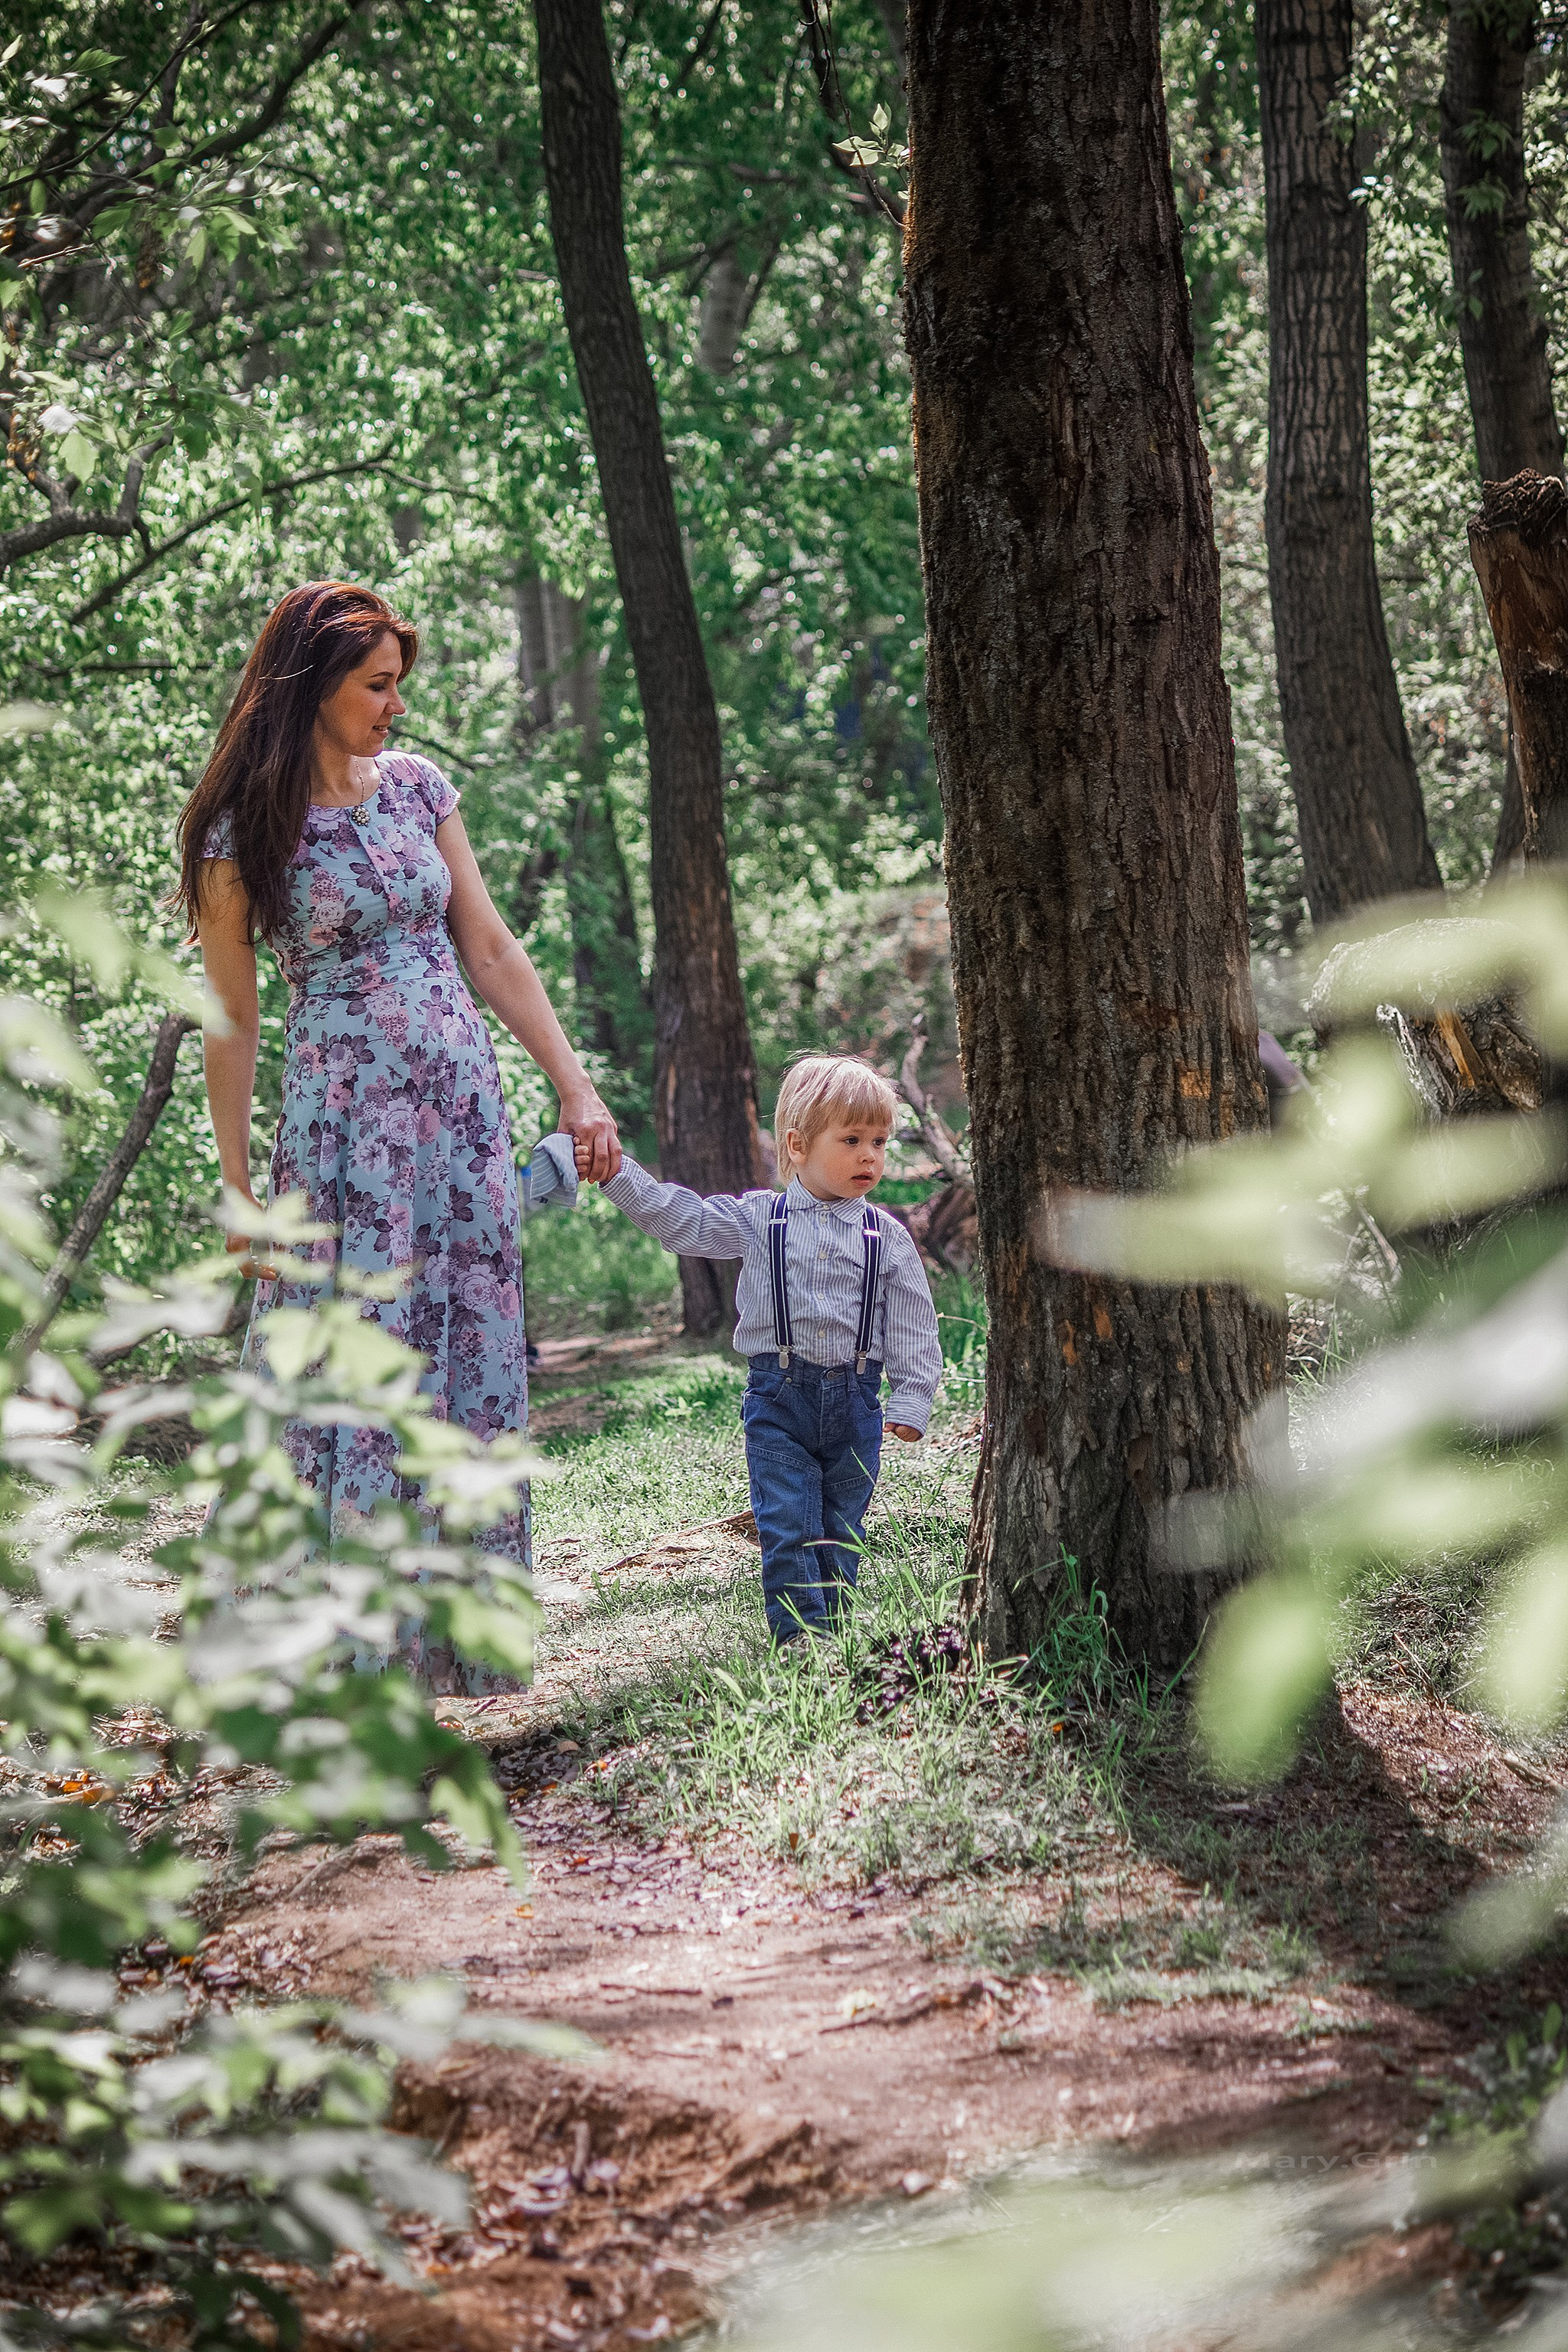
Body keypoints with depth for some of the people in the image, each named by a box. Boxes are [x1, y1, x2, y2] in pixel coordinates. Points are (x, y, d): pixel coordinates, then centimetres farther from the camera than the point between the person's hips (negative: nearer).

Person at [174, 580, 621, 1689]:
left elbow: (492, 949, 10)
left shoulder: (417, 786, 7)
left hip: (464, 1107, 5)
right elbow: (233, 1022, -3)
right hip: (342, 1119, -5)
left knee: (471, 1359, 7)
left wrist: (575, 1089, 5)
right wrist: (240, 1194, -3)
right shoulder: (243, 833, -6)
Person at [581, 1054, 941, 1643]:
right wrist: (616, 1173, -8)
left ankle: (829, 1633, 21)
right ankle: (800, 1641, -5)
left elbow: (913, 1328, 3)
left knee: (840, 1534, 10)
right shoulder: (756, 1219, 2)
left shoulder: (888, 1238, 3)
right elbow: (678, 1218, 2)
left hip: (854, 1401, 1)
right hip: (779, 1397, -1)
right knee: (788, 1531, -8)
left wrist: (910, 1403, -5)